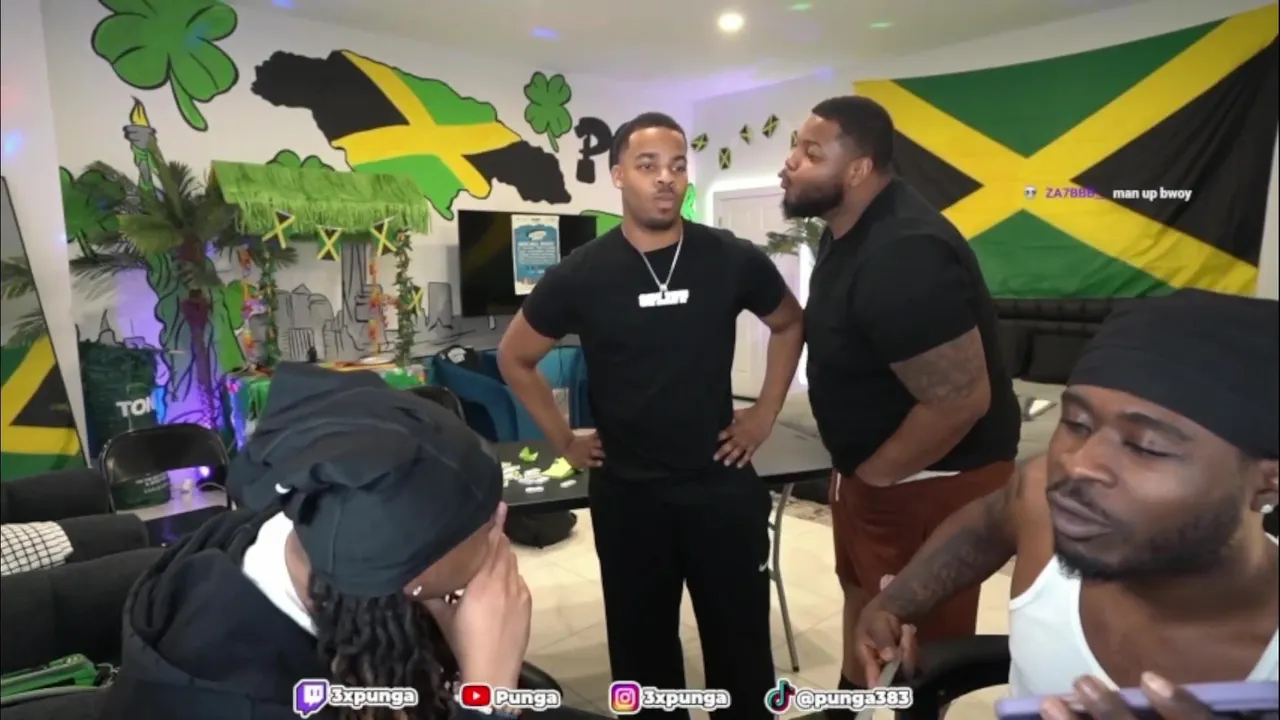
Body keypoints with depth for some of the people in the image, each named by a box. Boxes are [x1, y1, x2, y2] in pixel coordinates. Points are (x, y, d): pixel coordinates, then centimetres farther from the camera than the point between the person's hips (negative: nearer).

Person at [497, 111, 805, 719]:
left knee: (740, 639, 14)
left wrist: (767, 411, 6)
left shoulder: (733, 259, -6)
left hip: (721, 481, 1)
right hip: (625, 490, 0)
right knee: (642, 644, 17)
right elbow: (515, 357, 6)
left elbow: (790, 324, 13)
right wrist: (563, 441, 2)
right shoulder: (581, 274, -8)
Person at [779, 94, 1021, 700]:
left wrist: (874, 472, -17)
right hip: (866, 465, 10)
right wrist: (856, 469, 11)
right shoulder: (846, 229, 3)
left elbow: (960, 399, -32)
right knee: (861, 589, 28)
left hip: (932, 475, -10)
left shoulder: (903, 255, -30)